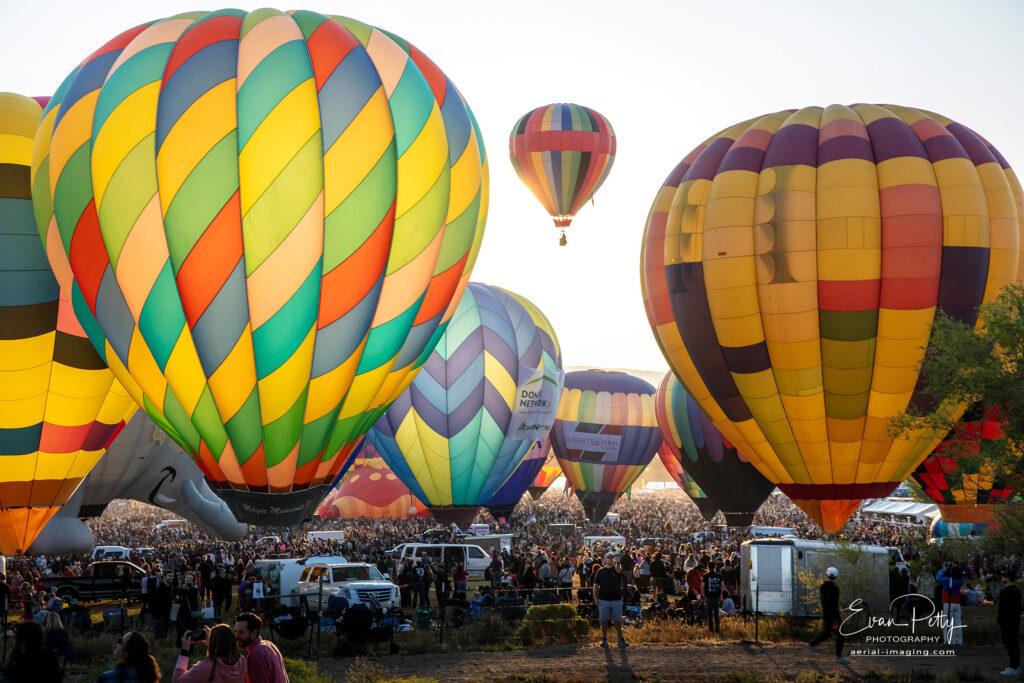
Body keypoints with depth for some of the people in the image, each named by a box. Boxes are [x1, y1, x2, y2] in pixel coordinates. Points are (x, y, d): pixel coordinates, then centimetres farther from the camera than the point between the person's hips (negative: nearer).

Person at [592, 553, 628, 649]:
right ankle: (604, 639, 14)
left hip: (616, 599, -1)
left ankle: (621, 639, 13)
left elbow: (618, 570, -24)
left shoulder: (616, 569, 3)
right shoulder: (600, 571, 7)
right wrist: (595, 598, -2)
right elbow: (596, 585, 8)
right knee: (604, 621, 5)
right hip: (603, 600, 1)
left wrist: (618, 564, -46)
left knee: (617, 621, 4)